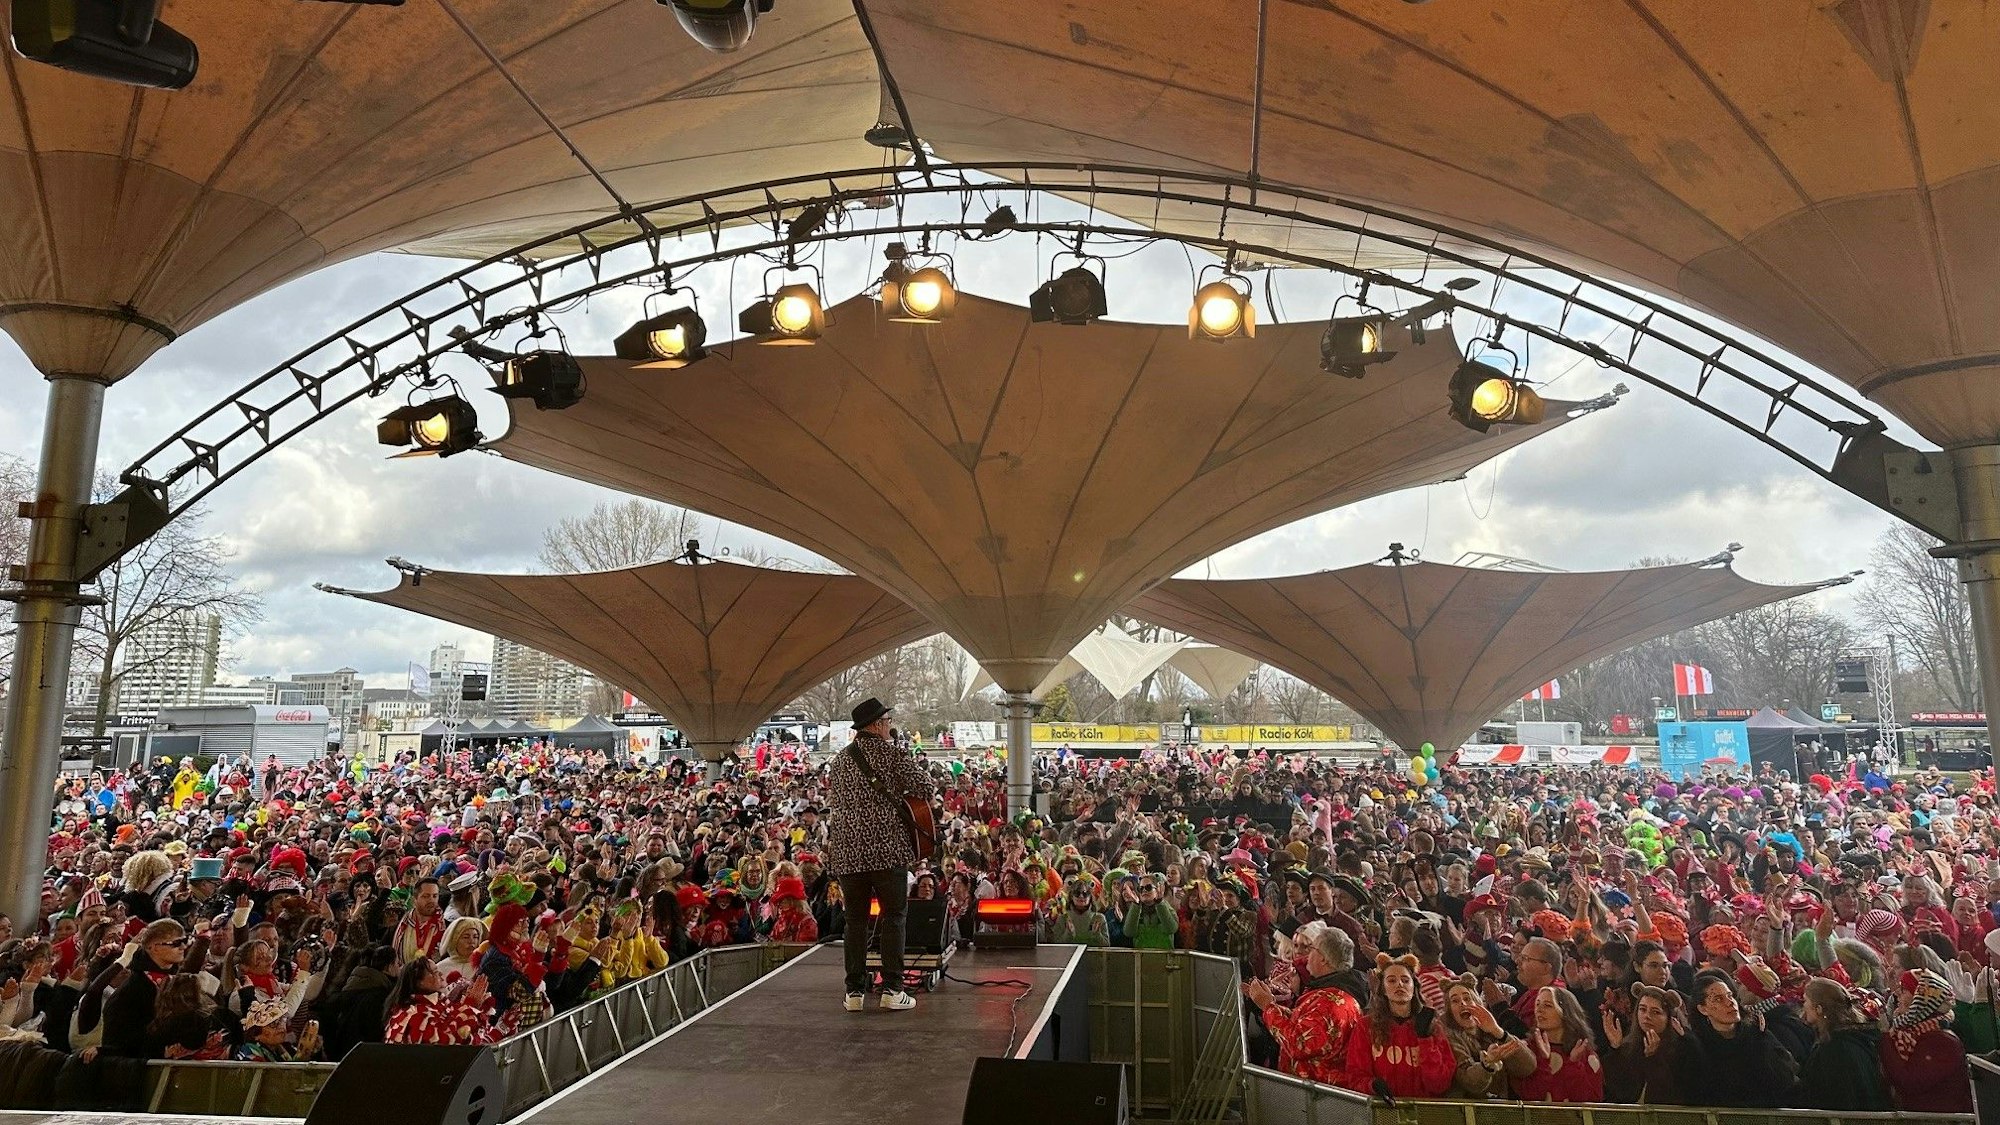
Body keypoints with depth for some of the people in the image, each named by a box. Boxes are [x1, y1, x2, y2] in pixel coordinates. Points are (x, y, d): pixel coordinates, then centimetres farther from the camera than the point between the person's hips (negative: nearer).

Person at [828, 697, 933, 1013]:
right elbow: (924, 788, -8)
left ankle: (855, 990, 11)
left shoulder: (841, 759, 13)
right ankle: (892, 989, 1)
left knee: (855, 919, 10)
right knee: (894, 916, 3)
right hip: (887, 847, -5)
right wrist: (901, 791, 12)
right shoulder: (891, 753, -5)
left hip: (848, 851, 5)